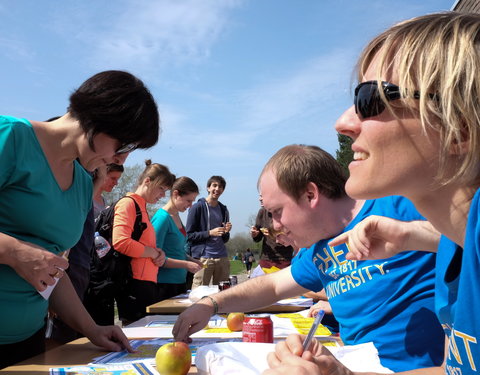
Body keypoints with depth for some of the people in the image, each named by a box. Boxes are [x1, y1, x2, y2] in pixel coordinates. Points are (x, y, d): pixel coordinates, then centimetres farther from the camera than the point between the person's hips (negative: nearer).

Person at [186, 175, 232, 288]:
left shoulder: (223, 210, 17)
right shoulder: (197, 207, 0)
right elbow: (189, 235, -5)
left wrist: (226, 232, 1)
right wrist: (210, 233, -15)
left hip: (222, 257, 5)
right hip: (203, 257, -5)